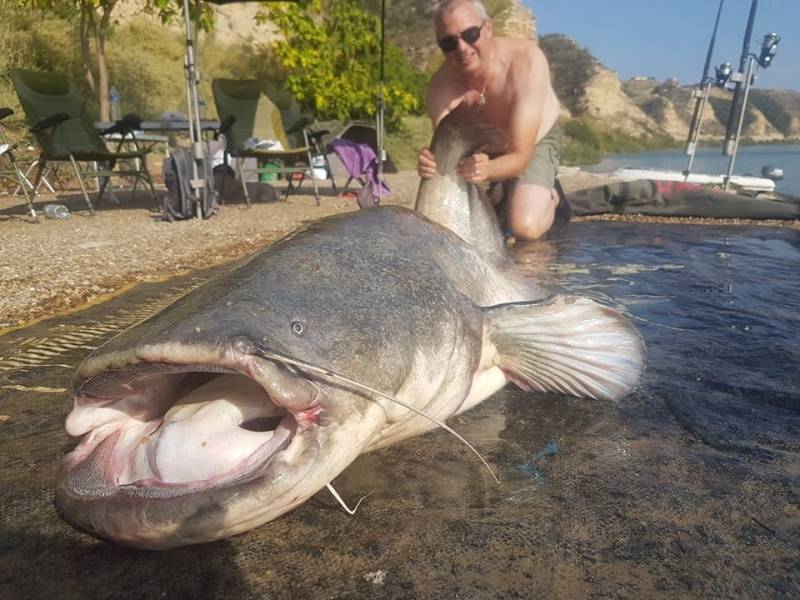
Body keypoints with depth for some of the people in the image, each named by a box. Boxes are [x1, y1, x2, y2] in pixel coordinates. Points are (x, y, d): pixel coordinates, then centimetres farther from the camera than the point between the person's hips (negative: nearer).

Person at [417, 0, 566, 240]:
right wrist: (432, 164, -57)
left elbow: (521, 156, -39)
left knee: (525, 227, -25)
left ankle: (547, 196, 12)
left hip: (535, 142, -3)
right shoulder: (441, 84, -27)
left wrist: (487, 170, -61)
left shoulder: (527, 59, -35)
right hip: (479, 146, 3)